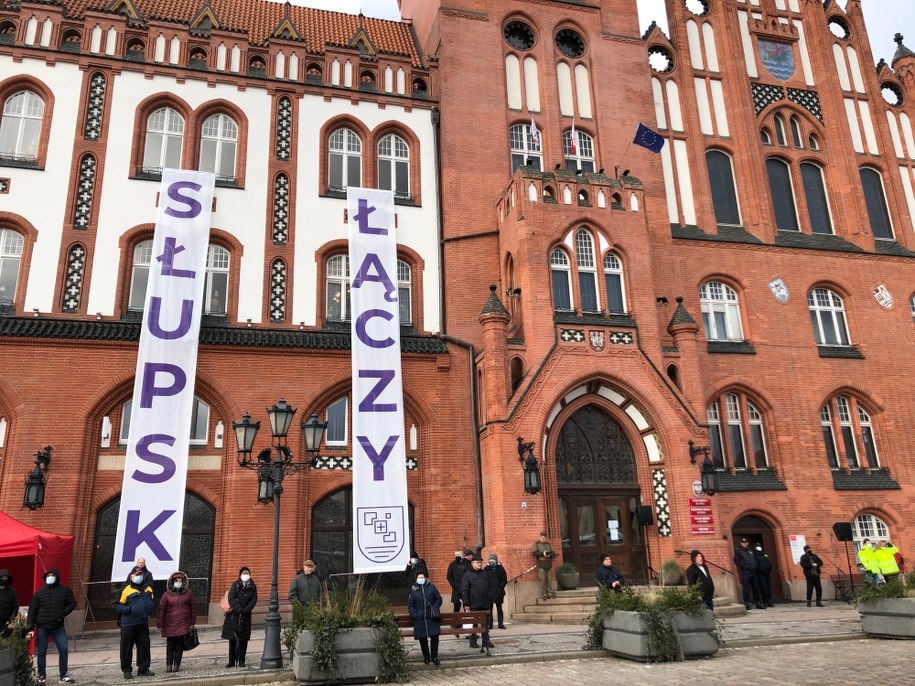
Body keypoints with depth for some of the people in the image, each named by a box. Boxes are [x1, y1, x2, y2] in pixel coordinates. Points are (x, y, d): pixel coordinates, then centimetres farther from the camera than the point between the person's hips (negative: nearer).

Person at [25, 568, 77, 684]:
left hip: (58, 627, 1)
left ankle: (64, 676, 10)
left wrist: (63, 613, -9)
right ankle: (41, 676, 19)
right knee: (41, 652, 5)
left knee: (64, 650, -1)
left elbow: (72, 603, 8)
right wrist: (30, 628, -6)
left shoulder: (65, 590, 4)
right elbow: (32, 611, 1)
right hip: (42, 627, 0)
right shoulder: (39, 593, 2)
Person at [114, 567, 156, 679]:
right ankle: (126, 670, 17)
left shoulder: (148, 589, 10)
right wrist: (129, 609, -21)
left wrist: (151, 607, 5)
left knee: (144, 646, 7)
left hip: (143, 623, 5)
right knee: (127, 648, 4)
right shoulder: (126, 590, -9)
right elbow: (117, 606, -10)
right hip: (128, 624, -5)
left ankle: (143, 669, 17)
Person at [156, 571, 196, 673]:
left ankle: (176, 664, 14)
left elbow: (193, 608, 8)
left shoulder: (188, 593, 3)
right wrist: (160, 624, -2)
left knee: (179, 646, 4)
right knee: (170, 646, 5)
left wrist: (192, 622, 7)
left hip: (183, 625, 1)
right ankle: (169, 664, 16)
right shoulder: (167, 594, -1)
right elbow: (161, 609, 0)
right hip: (170, 625, -1)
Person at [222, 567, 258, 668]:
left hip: (246, 616, 2)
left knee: (244, 639, 3)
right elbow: (231, 598, -12)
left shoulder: (252, 587, 4)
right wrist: (239, 609, -20)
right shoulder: (235, 585, -3)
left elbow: (253, 600, -1)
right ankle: (232, 661, 10)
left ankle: (241, 661, 11)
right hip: (233, 615, -2)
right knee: (232, 639, 2)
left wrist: (244, 610, -15)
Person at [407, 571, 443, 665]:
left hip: (432, 618, -1)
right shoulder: (414, 590, 3)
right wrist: (414, 615, -5)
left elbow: (439, 599, 7)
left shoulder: (431, 587, 2)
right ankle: (426, 657, 19)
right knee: (422, 639, 4)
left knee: (435, 636, -6)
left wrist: (434, 608, -7)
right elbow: (410, 605, 7)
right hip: (419, 620, 1)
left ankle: (434, 656, 9)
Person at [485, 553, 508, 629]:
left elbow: (504, 579, 4)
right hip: (489, 592, 0)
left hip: (498, 592, 0)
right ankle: (489, 624, 3)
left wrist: (501, 587, -8)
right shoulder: (486, 569, 6)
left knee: (499, 608, 5)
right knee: (489, 608, -1)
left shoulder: (500, 568, 5)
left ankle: (500, 623, 8)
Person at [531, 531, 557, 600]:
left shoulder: (549, 544, 13)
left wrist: (550, 554, -11)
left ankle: (550, 593, 12)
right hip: (541, 564, -4)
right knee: (543, 580, -5)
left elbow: (553, 552, 11)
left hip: (549, 564, 4)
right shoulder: (536, 544, 2)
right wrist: (542, 553, -16)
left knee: (549, 579, 4)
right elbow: (533, 553, -7)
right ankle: (543, 595, 0)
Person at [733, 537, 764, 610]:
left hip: (753, 571, 6)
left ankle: (759, 603, 14)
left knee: (756, 588, 8)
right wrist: (743, 566, -12)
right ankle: (746, 604, -1)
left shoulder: (750, 550, 21)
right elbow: (736, 561, -6)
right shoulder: (738, 550, 2)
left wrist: (755, 566, 10)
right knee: (746, 589, -6)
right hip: (745, 572, -6)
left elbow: (755, 559, 26)